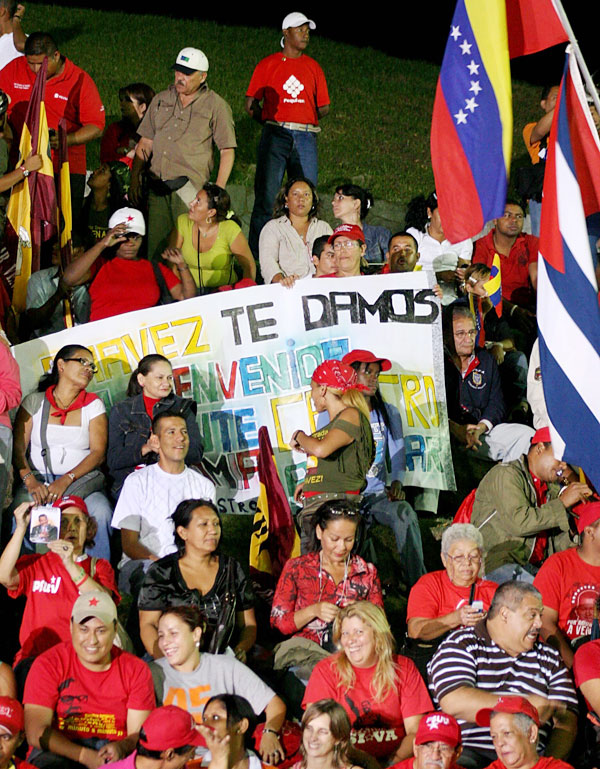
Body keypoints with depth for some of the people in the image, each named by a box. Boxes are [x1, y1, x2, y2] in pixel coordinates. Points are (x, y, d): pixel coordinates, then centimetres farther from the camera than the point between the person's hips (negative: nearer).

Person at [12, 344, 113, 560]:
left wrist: (66, 480, -16)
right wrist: (30, 480, -19)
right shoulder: (34, 402, 9)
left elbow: (98, 453, 0)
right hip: (39, 480, -1)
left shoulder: (93, 405, 11)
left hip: (82, 481, 1)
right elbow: (17, 447, 0)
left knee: (100, 512, -33)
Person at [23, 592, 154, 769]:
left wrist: (121, 747, -21)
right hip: (60, 752, 0)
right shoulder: (48, 665, 1)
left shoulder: (136, 670, 8)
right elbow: (35, 733, -7)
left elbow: (140, 734, 4)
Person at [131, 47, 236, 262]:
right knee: (155, 248, -1)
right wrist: (135, 178, 9)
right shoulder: (161, 100, 17)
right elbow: (145, 143, 19)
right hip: (157, 187, 4)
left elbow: (227, 150, 2)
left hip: (189, 188, -4)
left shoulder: (216, 105, 4)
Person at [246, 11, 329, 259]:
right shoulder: (268, 64, 8)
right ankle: (256, 255, -7)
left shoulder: (313, 67, 16)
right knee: (265, 197, -8)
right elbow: (251, 104, 6)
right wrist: (271, 122, 6)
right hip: (275, 136, -3)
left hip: (306, 138, 3)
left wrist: (304, 120, 9)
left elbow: (324, 107, 17)